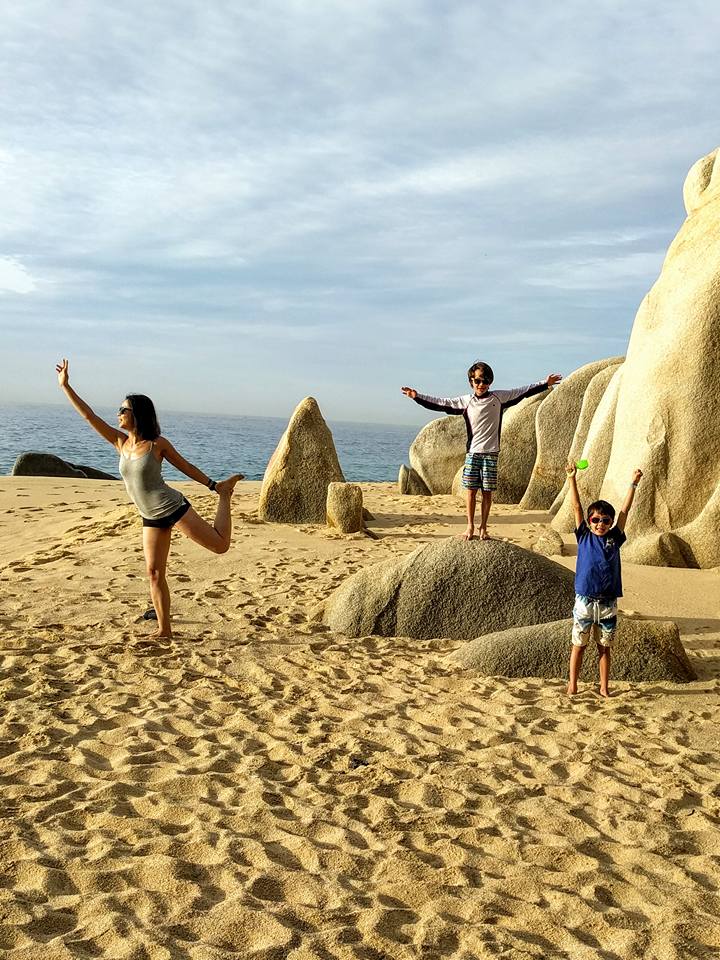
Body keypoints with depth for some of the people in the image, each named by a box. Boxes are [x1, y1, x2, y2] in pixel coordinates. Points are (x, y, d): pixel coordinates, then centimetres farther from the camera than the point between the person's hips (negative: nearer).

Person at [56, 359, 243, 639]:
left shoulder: (158, 444, -11)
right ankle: (164, 629, 13)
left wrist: (213, 485, 3)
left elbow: (186, 466, 0)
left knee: (220, 545, -5)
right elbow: (89, 416, 1)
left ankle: (224, 492, 18)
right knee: (154, 573, 3)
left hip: (173, 508, -5)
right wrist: (65, 386, 0)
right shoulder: (120, 442, 2)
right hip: (151, 518, 5)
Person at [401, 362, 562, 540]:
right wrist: (417, 397, -3)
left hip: (491, 452, 0)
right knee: (470, 490, -1)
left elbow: (523, 392, 9)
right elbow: (441, 403, 3)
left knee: (487, 491, 2)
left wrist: (545, 383, 8)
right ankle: (470, 527, 10)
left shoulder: (499, 398, 5)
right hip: (473, 452, 0)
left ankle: (483, 528, 11)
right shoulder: (466, 401, 4)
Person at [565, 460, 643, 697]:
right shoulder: (584, 537, 1)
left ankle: (604, 688, 19)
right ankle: (572, 686, 14)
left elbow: (625, 511, 4)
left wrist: (633, 484, 2)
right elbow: (576, 507, -3)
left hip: (608, 603, 2)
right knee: (579, 645, 6)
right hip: (585, 600, -2)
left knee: (604, 647, 11)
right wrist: (572, 479, -8)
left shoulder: (614, 539, 5)